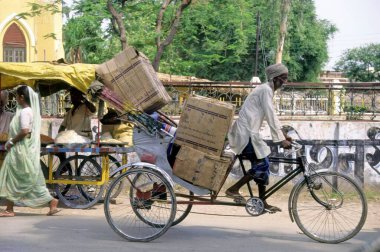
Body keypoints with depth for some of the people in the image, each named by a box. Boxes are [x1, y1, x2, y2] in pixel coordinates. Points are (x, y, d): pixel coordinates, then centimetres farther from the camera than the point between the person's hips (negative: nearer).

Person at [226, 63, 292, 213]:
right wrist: (281, 140, -19)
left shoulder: (268, 90, 17)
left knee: (263, 166, 10)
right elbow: (270, 117, -20)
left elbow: (272, 116, 24)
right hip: (246, 134, -10)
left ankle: (262, 202, 15)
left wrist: (284, 135, 21)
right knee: (262, 164, -11)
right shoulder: (266, 90, -14)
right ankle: (233, 189, -5)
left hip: (249, 133, 10)